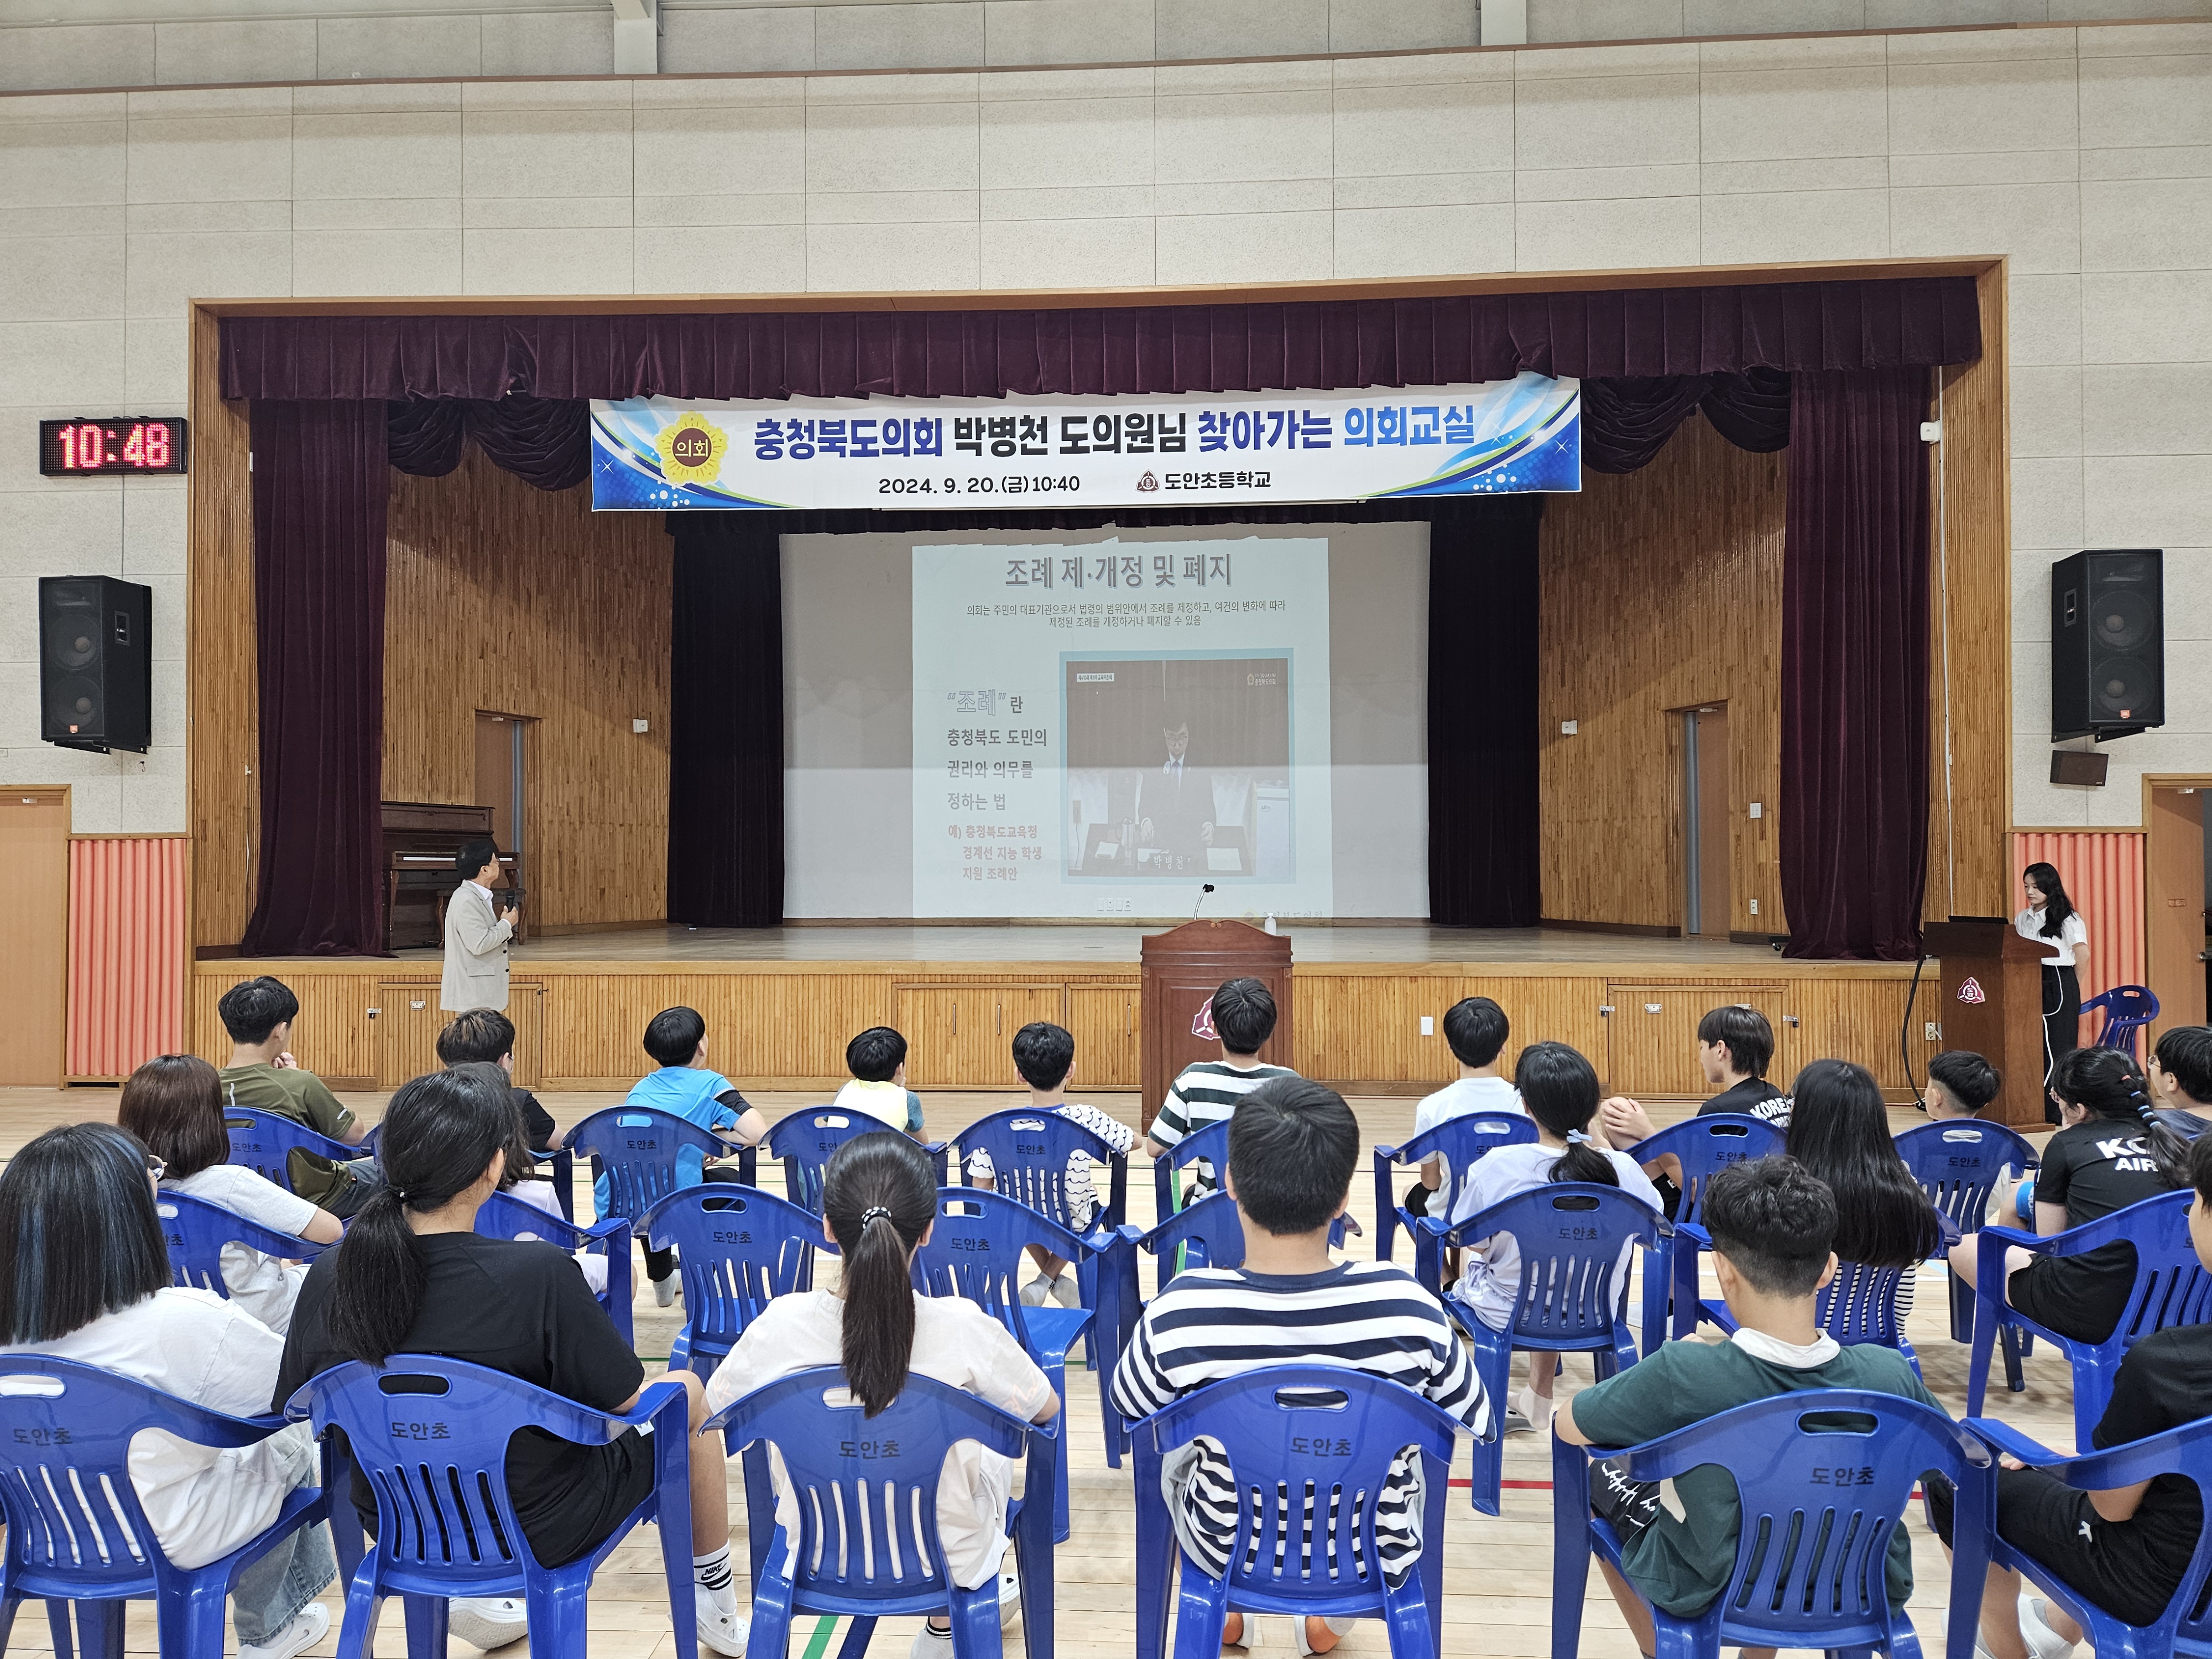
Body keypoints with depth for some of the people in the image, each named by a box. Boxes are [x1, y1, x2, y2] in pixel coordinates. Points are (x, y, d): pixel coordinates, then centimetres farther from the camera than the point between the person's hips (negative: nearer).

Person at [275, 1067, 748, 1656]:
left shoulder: (328, 1277, -16)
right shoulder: (539, 1275, -31)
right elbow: (625, 1401, -17)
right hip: (542, 1531, -5)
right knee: (686, 1391, 19)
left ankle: (475, 1594, 32)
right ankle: (717, 1607, 37)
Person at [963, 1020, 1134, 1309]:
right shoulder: (1087, 1120, -23)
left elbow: (980, 1189, -10)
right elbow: (1134, 1139, -3)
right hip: (1071, 1225, -1)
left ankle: (1053, 1279, 27)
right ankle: (1047, 1279, 20)